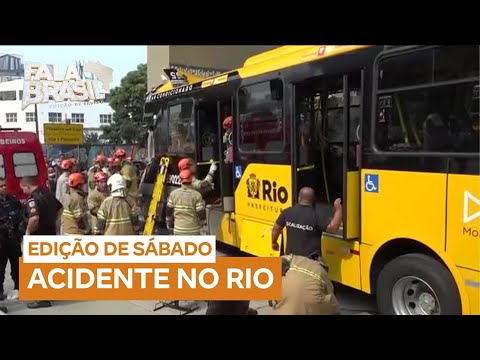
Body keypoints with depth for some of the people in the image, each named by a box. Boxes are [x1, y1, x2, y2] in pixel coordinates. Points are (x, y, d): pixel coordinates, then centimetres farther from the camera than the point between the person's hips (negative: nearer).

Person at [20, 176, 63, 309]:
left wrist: (28, 232, -20)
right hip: (51, 234, 9)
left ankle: (43, 299, 7)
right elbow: (60, 208, 22)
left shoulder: (32, 199, -21)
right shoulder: (48, 193, 7)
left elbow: (34, 218, -36)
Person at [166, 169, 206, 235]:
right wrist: (200, 224, 12)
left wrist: (170, 227, 17)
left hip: (178, 231, 2)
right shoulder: (197, 195, -12)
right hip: (193, 231, -2)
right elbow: (202, 215, -10)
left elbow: (169, 213, 4)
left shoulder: (173, 194, -4)